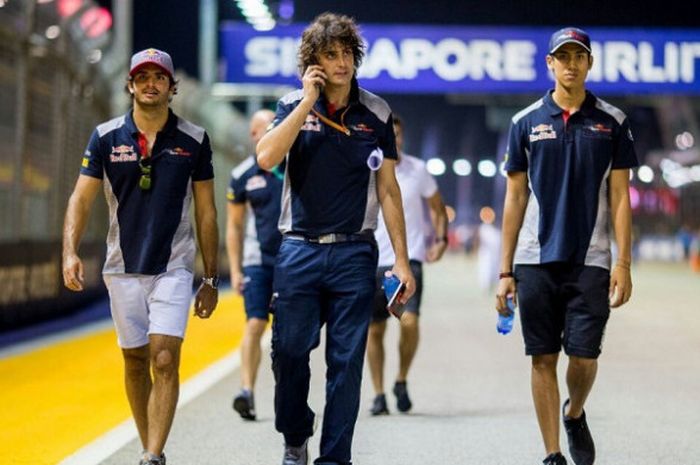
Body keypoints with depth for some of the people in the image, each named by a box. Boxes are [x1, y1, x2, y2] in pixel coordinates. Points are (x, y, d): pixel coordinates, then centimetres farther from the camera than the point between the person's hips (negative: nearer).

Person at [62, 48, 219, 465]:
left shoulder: (193, 140, 1)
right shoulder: (107, 137, 1)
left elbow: (206, 212, 5)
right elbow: (82, 199, 0)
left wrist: (211, 278, 5)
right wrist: (71, 252, -17)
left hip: (173, 267, -2)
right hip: (123, 268, 2)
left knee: (165, 360, -14)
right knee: (135, 362, 10)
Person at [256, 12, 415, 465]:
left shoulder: (376, 114, 5)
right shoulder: (294, 106, 3)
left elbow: (388, 190, 7)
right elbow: (267, 157, -15)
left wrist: (402, 259, 3)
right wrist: (308, 102, -14)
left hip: (354, 253, 0)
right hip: (299, 249, 0)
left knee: (346, 361, 0)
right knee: (289, 351, 0)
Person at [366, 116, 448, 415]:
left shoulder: (418, 170, 3)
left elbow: (437, 207, 16)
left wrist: (440, 239, 3)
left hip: (409, 259, -1)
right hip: (373, 263, 1)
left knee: (409, 321, -17)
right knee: (374, 330, 3)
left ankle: (402, 381, 6)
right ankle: (378, 394, 14)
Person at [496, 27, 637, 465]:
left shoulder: (612, 121, 5)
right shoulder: (527, 122, 6)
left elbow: (620, 197, 4)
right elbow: (515, 198, 8)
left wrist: (623, 264, -4)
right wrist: (505, 271, 4)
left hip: (590, 260, -1)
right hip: (536, 260, 1)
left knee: (584, 357, -5)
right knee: (543, 359, 2)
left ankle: (575, 415, 27)